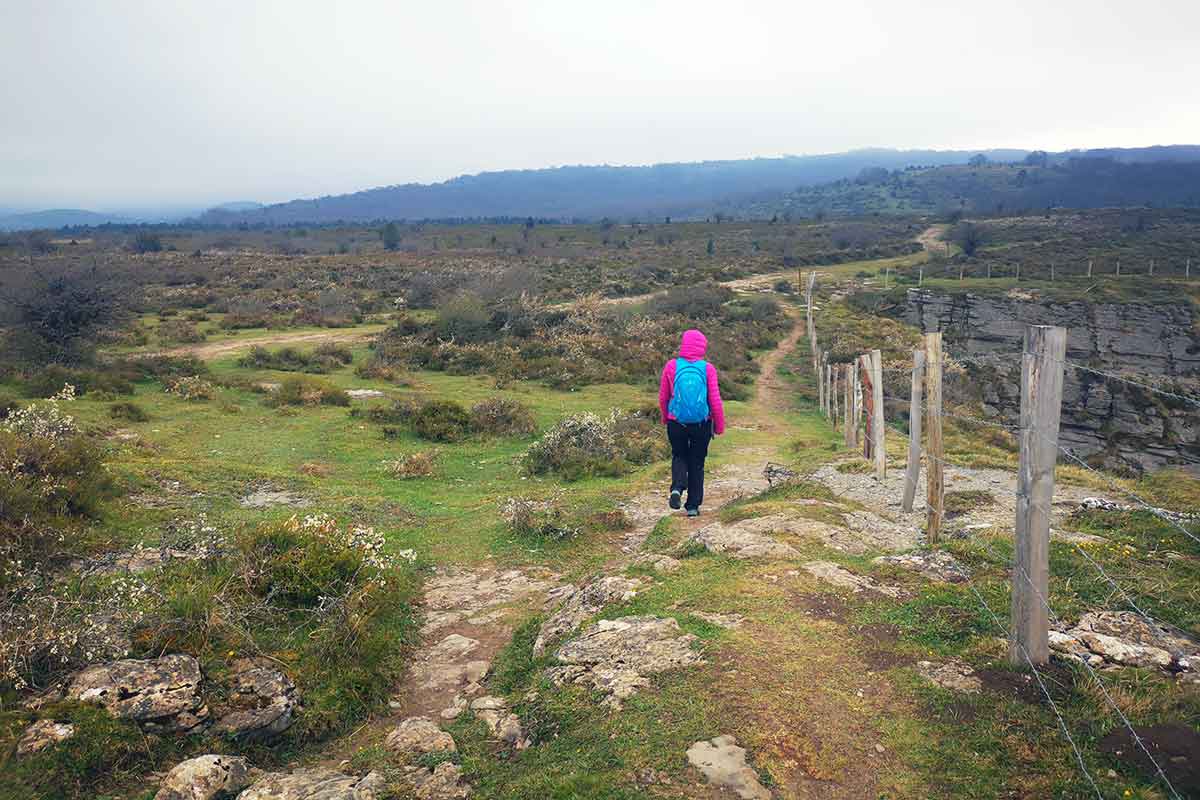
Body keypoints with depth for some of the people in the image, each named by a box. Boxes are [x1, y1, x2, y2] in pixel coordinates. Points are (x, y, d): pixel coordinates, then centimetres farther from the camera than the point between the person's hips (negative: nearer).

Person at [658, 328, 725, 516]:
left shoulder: (671, 366, -6)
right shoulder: (708, 369, -9)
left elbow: (662, 398, 1)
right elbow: (715, 400, -8)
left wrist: (665, 417, 20)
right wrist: (720, 426, 4)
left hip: (676, 423, 0)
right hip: (702, 424, 0)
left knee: (679, 456, 21)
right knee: (697, 463, 14)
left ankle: (677, 488, -6)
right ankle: (693, 506, 17)